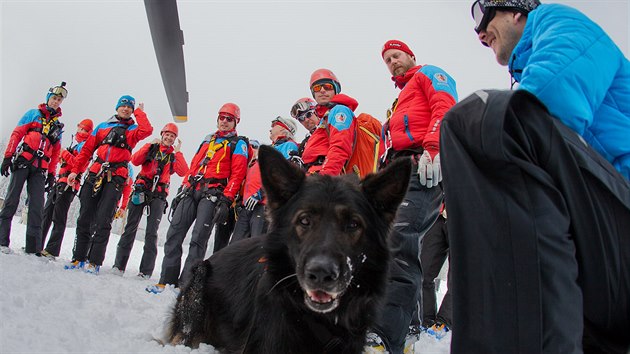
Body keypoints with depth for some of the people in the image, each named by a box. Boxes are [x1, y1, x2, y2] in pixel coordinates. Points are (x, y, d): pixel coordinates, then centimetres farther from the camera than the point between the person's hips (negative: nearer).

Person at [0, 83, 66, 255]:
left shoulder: (58, 125, 22)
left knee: (37, 206, -4)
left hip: (40, 169, 3)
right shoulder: (33, 114, 12)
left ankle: (33, 248, -6)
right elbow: (16, 134, 5)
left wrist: (51, 173, 12)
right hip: (23, 161, -3)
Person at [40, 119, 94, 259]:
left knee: (58, 218, -11)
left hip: (69, 184, -9)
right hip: (60, 181, 9)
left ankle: (52, 251, -10)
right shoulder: (77, 144, 24)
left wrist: (65, 154, -14)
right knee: (46, 213, 10)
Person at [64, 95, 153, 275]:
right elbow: (87, 149, 16)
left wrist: (139, 112, 4)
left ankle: (94, 262, -7)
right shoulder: (102, 126, 19)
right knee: (84, 218, 1)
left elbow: (147, 130, -11)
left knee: (103, 220, -9)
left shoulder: (133, 129, 13)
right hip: (95, 174, 3)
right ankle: (78, 258, 8)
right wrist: (75, 170, 7)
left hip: (116, 179, -3)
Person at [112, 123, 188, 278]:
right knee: (130, 227, -3)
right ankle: (119, 265, 0)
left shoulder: (174, 155, 14)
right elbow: (135, 160, -3)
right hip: (141, 190, 0)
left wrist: (177, 152, -3)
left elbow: (183, 172, -4)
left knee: (151, 232, -3)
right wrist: (150, 145, -5)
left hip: (158, 195, 0)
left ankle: (146, 271, -3)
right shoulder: (151, 148, 14)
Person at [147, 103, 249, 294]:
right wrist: (182, 189, 15)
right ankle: (167, 280, 0)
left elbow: (237, 174, -5)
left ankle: (185, 284, -12)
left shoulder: (238, 143, 7)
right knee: (174, 233, -3)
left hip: (212, 193, -6)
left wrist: (226, 200, -15)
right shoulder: (208, 139, 27)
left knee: (198, 239, -12)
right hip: (191, 191, 6)